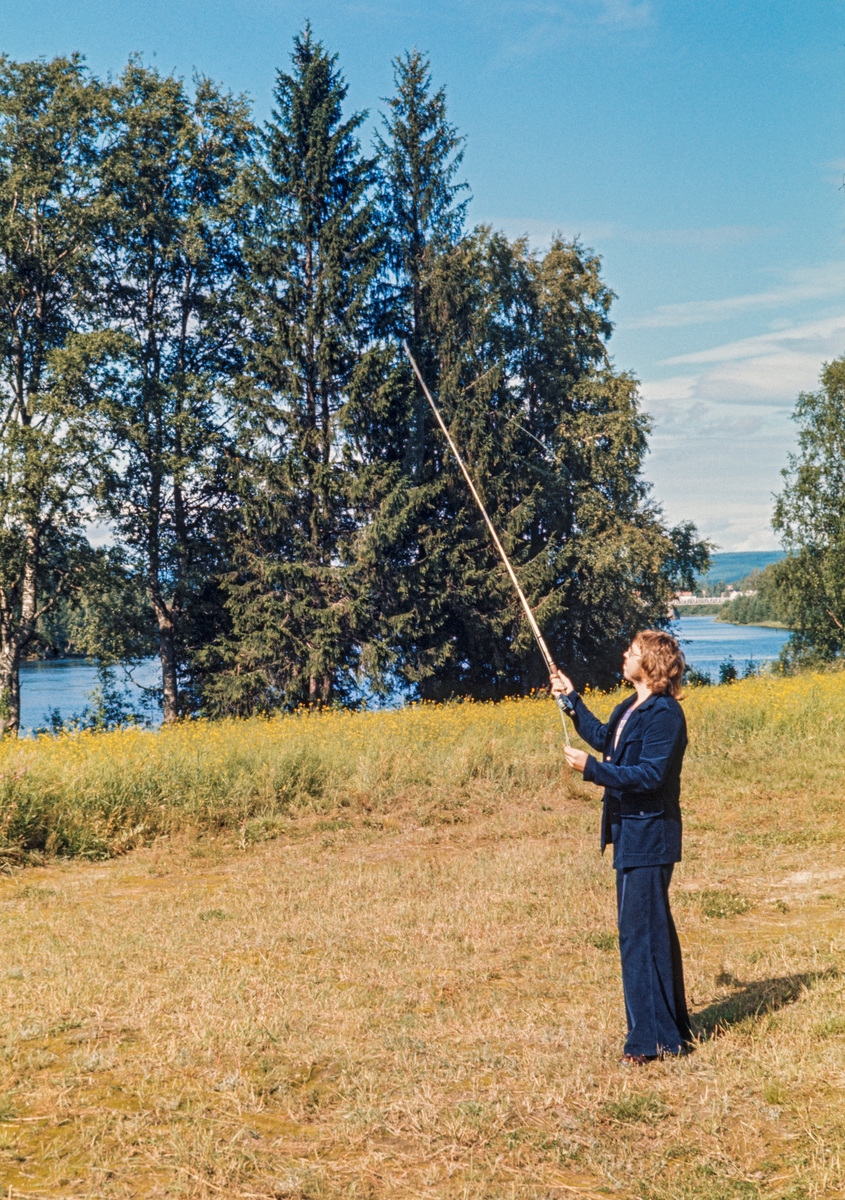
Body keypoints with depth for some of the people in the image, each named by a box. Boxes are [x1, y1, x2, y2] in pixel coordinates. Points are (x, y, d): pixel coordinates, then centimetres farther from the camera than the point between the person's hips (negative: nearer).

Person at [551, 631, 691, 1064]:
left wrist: (592, 769, -26)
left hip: (648, 838, -10)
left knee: (640, 931, -6)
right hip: (633, 834, 10)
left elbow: (651, 776, -24)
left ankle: (649, 1039, 3)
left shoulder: (664, 714, -18)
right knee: (654, 930, 17)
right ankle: (671, 1030, 30)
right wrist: (572, 700, 25)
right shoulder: (631, 707, 11)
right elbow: (604, 740, 28)